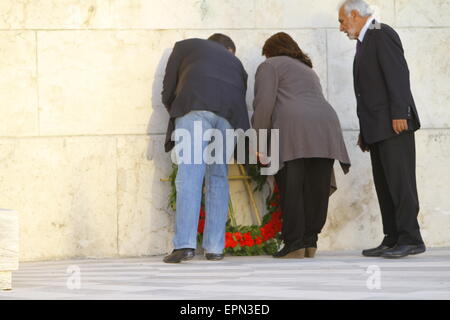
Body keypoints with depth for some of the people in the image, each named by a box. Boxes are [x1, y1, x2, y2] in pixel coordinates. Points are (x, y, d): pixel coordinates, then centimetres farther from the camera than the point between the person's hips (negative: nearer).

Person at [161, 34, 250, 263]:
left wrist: (176, 114, 40)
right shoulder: (234, 62, 37)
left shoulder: (186, 46, 31)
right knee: (218, 178, 11)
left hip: (194, 105, -3)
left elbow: (168, 91, 23)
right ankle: (215, 247, 6)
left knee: (189, 176, -8)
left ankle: (185, 244, -18)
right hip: (229, 114, 3)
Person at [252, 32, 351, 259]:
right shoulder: (308, 70, 36)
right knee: (316, 189, 5)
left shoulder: (270, 66, 13)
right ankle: (310, 241, 2)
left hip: (293, 128, -6)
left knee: (290, 189, -6)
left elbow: (264, 104, 0)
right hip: (327, 124, 6)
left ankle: (294, 244, -10)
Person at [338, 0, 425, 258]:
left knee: (399, 181, -13)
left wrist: (399, 114, -22)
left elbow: (398, 74, -15)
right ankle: (393, 240, 5)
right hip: (378, 129, 10)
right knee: (384, 185, 6)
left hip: (393, 123, -10)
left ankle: (411, 239, -15)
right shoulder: (365, 42, 24)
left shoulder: (382, 34, -5)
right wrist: (366, 132, 18)